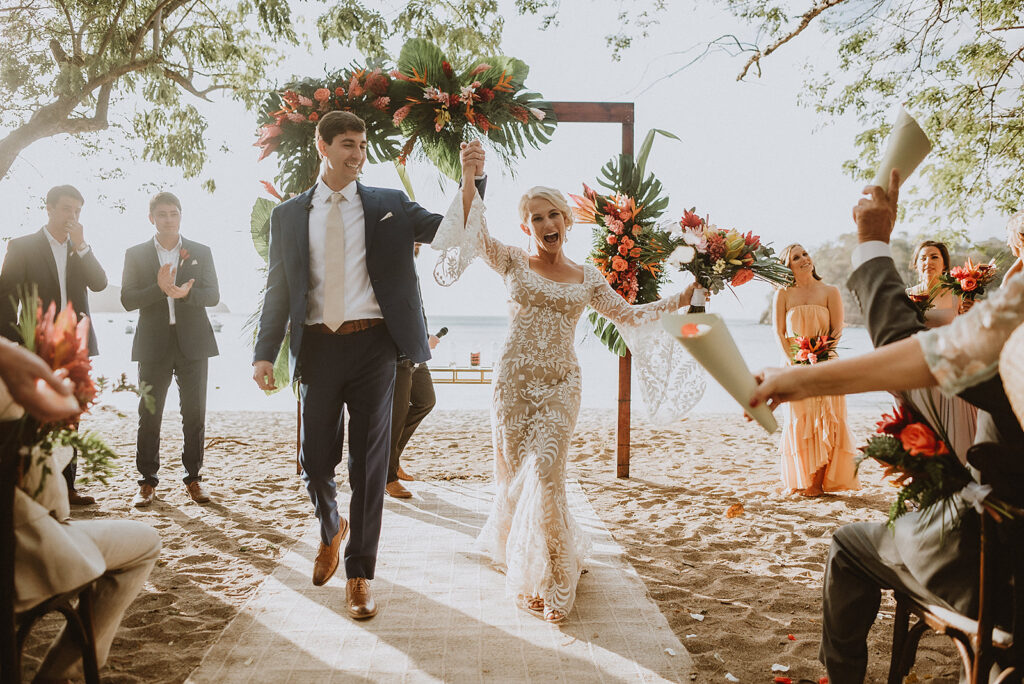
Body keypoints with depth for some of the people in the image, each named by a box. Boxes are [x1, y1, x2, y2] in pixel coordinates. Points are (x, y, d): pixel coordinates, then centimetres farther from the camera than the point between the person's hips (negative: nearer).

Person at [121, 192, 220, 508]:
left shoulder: (201, 252, 9)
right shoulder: (136, 254, 8)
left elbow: (213, 295, 1)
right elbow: (128, 299, -1)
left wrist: (186, 293, -19)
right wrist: (160, 289, -18)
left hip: (193, 343, 1)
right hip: (154, 345, 0)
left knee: (195, 414, 4)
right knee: (149, 416, 2)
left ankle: (193, 478, 14)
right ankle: (148, 481, 12)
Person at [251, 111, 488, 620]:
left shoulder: (388, 206, 8)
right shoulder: (289, 215, 10)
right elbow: (278, 288, 7)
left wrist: (473, 177, -10)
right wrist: (264, 352, -3)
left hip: (372, 344, -1)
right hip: (319, 347, 1)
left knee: (370, 462, 2)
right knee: (315, 460, 6)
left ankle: (359, 574, 16)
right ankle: (331, 530, 39)